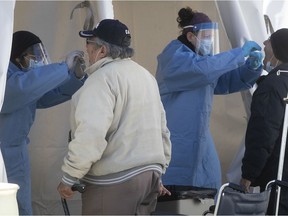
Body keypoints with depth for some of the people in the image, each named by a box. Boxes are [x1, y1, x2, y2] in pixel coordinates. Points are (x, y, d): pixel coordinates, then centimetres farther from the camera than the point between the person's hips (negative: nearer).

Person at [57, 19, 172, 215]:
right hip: (150, 174, 9)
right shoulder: (146, 75, 16)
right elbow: (162, 130, 20)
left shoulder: (103, 78, -14)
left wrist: (69, 177, -17)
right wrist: (158, 173, 25)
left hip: (114, 181, -9)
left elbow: (90, 134, -24)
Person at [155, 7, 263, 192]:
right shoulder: (174, 57, -12)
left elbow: (229, 81, 13)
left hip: (198, 138, 8)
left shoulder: (202, 57, 14)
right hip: (175, 139, -8)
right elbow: (203, 68, -31)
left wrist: (251, 66, -8)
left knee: (209, 185, 5)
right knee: (176, 194, -8)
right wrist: (241, 52, -25)